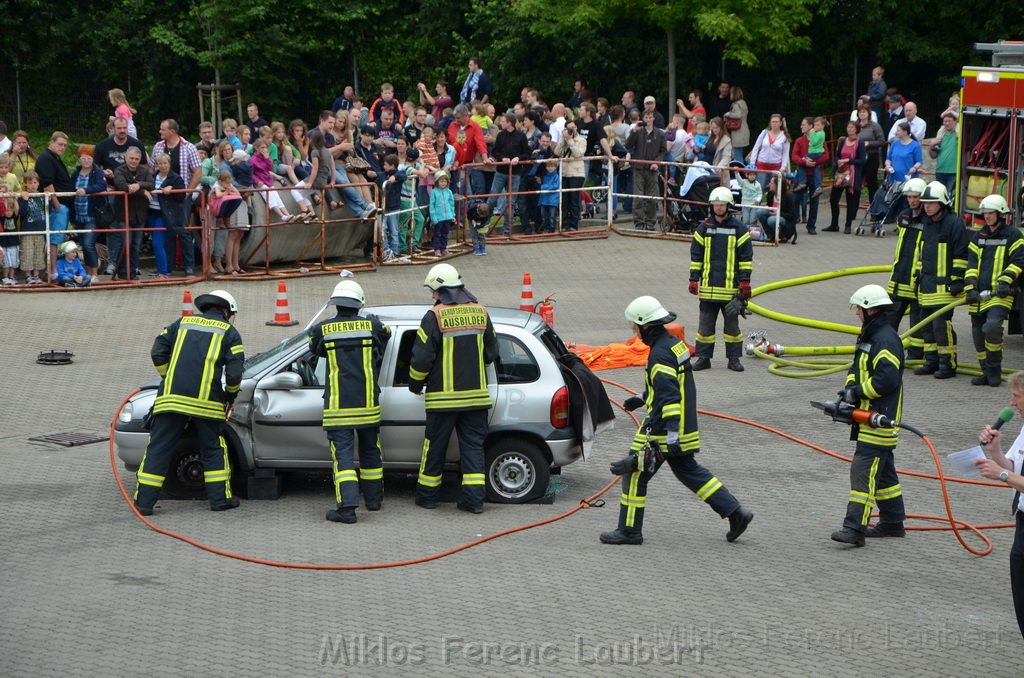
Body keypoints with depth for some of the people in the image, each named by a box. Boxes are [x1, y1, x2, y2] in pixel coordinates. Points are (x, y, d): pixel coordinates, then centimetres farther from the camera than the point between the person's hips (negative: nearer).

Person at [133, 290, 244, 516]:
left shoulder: (182, 323, 18)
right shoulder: (229, 332, 8)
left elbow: (158, 352, 12)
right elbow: (234, 371, -1)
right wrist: (230, 396, 15)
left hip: (171, 397, 2)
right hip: (206, 402, -2)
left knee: (158, 449, 2)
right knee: (213, 449, 14)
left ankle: (144, 501, -1)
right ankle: (220, 498, 15)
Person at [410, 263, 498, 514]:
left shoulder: (434, 317, -11)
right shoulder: (480, 313, 5)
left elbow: (422, 358, -11)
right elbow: (491, 353, 14)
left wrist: (415, 385, 7)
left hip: (443, 397, -4)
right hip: (476, 394, 4)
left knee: (435, 446, 9)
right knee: (473, 445, 7)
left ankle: (427, 495, 19)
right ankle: (474, 497, 1)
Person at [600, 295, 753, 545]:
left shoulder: (660, 354, -21)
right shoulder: (674, 344, 10)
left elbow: (669, 398, -26)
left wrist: (671, 435, -29)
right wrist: (642, 398, 34)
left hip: (665, 429, -10)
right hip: (686, 428, 10)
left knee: (635, 473, 1)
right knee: (688, 470, 19)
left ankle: (629, 531, 7)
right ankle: (735, 512, 15)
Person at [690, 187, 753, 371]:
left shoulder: (739, 228, 1)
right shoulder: (704, 228, 6)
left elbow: (746, 257, 2)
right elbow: (696, 256, 10)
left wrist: (745, 282, -4)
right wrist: (693, 279, 4)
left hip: (731, 286, -2)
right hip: (708, 286, 2)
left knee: (732, 323, 6)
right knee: (705, 323, 4)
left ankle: (734, 358, 13)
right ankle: (703, 357, 10)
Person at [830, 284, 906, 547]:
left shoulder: (886, 340, -17)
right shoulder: (869, 337, 17)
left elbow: (887, 379, -26)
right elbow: (857, 370, 22)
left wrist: (856, 392, -16)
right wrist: (849, 390, 1)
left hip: (879, 421, -11)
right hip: (869, 417, 11)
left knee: (863, 471, -15)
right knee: (883, 471, 17)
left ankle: (855, 528, -19)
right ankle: (893, 522, 26)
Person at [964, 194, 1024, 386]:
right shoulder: (979, 237, 16)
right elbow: (971, 264, 9)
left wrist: (1005, 282, -17)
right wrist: (970, 288, -5)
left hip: (1000, 294, -6)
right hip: (979, 295, 6)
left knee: (992, 327, -25)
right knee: (978, 333, 7)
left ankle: (994, 370, -10)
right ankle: (988, 373, 19)